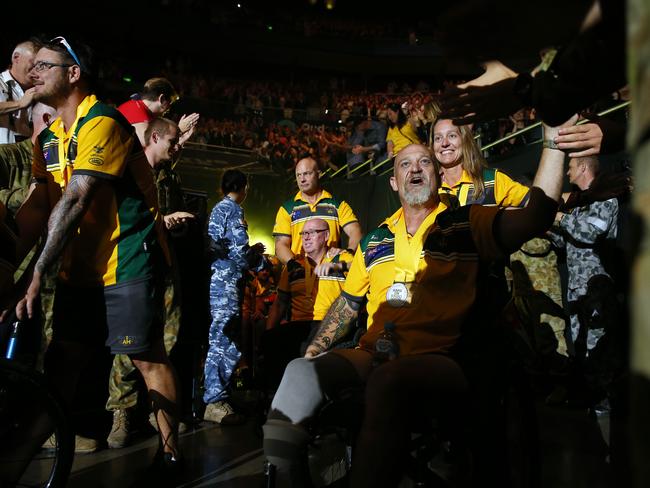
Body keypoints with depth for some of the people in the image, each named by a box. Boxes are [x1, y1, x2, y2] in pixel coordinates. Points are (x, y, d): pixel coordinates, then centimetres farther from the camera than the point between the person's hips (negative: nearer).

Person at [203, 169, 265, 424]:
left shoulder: (217, 209, 21)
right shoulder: (234, 210, -7)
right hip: (228, 282, -10)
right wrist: (256, 253, 5)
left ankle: (216, 396, 18)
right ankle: (216, 401, -11)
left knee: (220, 341, 12)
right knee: (225, 343, -10)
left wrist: (252, 252, 21)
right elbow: (240, 253, -14)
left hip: (216, 281, 10)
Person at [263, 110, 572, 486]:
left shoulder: (468, 223, 7)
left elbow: (536, 217, -8)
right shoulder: (376, 239, 20)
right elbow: (348, 302, 25)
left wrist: (554, 138, -13)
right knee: (301, 372, -25)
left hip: (439, 361, -4)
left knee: (388, 381, -39)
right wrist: (317, 347, 11)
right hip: (373, 356, 4)